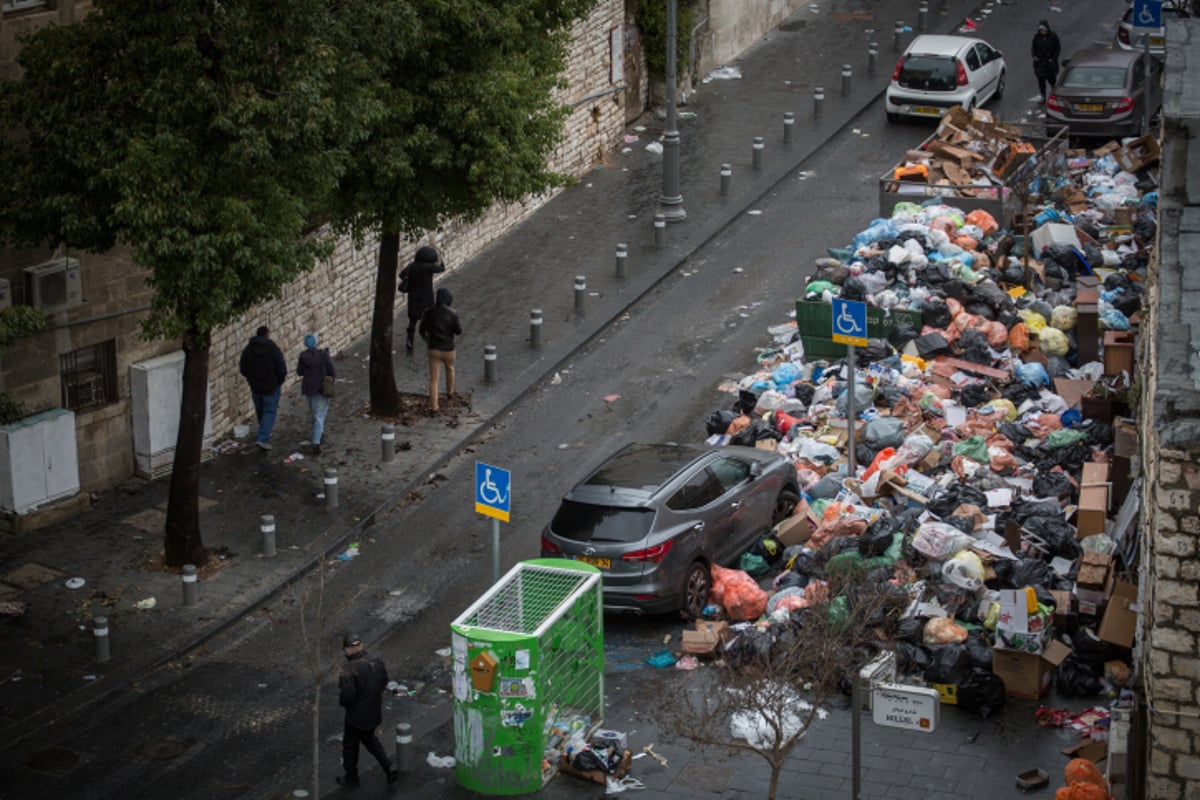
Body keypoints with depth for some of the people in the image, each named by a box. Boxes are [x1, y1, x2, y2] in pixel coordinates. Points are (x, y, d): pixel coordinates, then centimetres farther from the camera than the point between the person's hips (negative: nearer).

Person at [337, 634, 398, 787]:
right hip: (375, 712, 6)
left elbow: (346, 696, -29)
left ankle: (351, 777, 33)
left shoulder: (350, 669, -30)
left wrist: (343, 702, -6)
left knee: (350, 745, 17)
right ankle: (389, 768, 21)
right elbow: (384, 681, 6)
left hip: (357, 715, -6)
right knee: (369, 739, 29)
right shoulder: (377, 661, -8)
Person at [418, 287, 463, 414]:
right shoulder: (453, 313, -14)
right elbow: (458, 331, -8)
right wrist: (459, 327, 15)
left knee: (434, 379, 2)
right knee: (450, 369, 32)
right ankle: (450, 392, 51)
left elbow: (422, 329, 2)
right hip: (448, 349, 0)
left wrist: (425, 337, 24)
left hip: (434, 349, 0)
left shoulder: (429, 312, -8)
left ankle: (433, 407, -4)